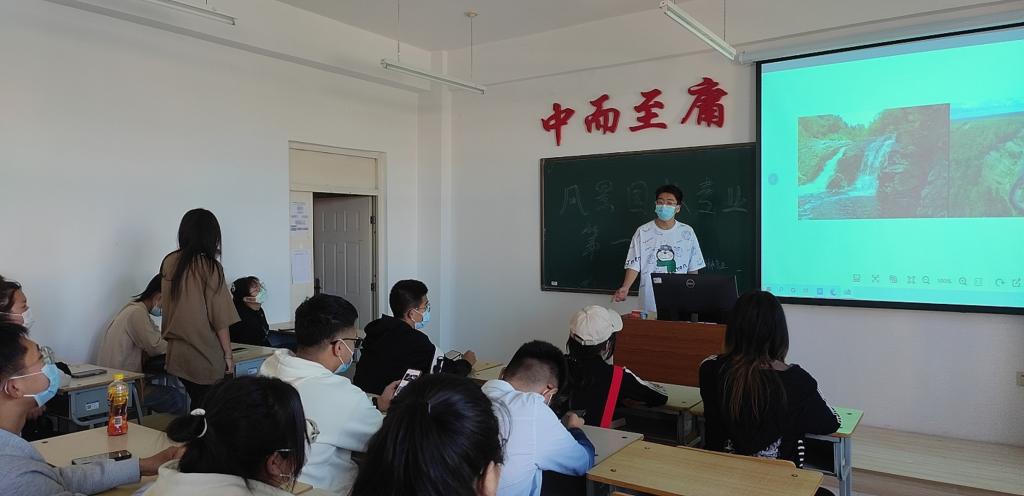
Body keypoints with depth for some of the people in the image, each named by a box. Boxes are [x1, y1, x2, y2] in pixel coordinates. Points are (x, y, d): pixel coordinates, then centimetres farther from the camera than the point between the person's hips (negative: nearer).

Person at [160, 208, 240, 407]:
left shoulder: (169, 262, 2)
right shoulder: (210, 267, -14)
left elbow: (167, 307, 13)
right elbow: (220, 319, -12)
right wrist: (228, 355, -5)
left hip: (177, 353, 6)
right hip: (207, 356, -6)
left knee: (196, 407, 17)